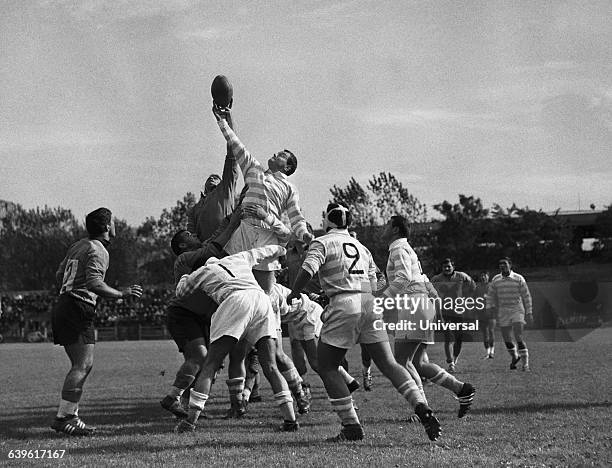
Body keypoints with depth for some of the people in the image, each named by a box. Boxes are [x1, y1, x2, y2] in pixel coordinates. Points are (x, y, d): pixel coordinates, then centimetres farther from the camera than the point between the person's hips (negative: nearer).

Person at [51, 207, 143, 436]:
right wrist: (122, 294, -16)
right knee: (83, 365, -12)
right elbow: (94, 283, -22)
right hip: (78, 310, -10)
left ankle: (69, 416, 10)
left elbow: (59, 276, 22)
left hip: (63, 305, 10)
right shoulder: (98, 251, -9)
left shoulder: (77, 246, 18)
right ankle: (64, 418, -16)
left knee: (80, 365, 11)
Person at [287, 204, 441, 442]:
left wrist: (293, 294, 3)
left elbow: (308, 268, -13)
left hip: (344, 306, -6)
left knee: (327, 367, 5)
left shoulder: (322, 243, 6)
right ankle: (422, 408, -10)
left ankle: (352, 427, 0)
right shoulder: (362, 248, 25)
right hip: (370, 305, 6)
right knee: (388, 364, 6)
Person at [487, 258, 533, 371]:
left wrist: (529, 313, -2)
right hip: (503, 312, 3)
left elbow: (526, 296, 0)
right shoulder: (495, 280, 4)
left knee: (518, 338, -15)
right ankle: (514, 357, 33)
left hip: (517, 310, -3)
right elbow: (490, 296, 15)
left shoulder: (519, 279, -4)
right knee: (507, 339, 6)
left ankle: (525, 363, -9)